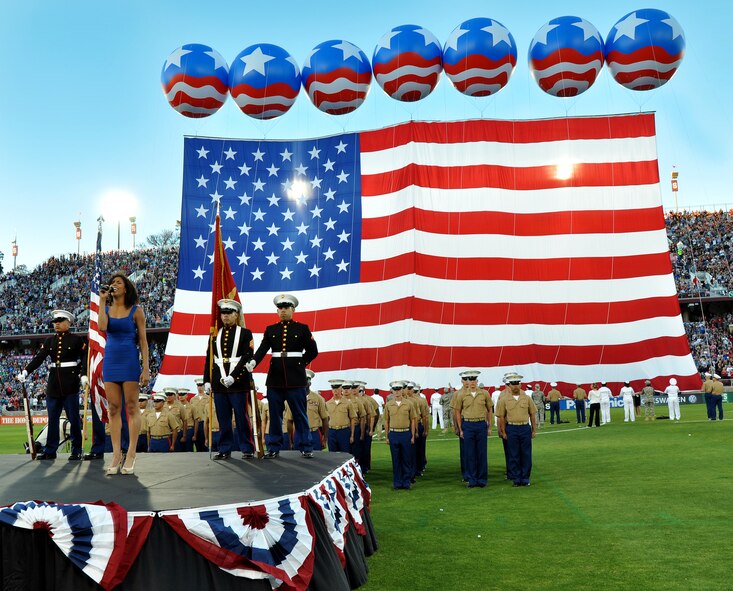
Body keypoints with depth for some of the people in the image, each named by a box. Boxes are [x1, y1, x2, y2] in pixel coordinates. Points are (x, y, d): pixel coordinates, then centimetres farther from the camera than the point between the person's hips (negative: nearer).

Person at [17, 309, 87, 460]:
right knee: (52, 418, 8)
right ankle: (50, 450, 16)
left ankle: (76, 451, 7)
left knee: (73, 418, 0)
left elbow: (85, 358, -7)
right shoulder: (49, 341, 12)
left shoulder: (77, 340, 0)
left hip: (70, 384, -4)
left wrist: (83, 374, -22)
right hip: (53, 384, 5)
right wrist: (25, 372, -9)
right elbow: (38, 358, 4)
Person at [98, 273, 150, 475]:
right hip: (110, 361, 4)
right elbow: (102, 327, -13)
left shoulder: (136, 310, 0)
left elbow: (143, 340, -2)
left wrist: (146, 368, -9)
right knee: (113, 409, 4)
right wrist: (102, 301, -7)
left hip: (130, 361, -4)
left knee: (131, 407, -1)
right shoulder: (107, 309, 9)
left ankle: (131, 455, 2)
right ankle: (116, 455, 8)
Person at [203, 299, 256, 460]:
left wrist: (233, 376, -16)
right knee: (223, 418, 7)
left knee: (242, 417, -1)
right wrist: (207, 380, 4)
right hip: (219, 383, 4)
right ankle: (224, 450, 14)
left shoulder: (245, 333, 2)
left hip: (239, 381, -4)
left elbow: (247, 357, -7)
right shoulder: (215, 336, 13)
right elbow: (209, 360, 13)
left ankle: (247, 449, 7)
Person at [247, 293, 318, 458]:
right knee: (275, 414, 6)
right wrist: (253, 362, -21)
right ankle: (274, 448, 14)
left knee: (300, 414, 0)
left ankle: (306, 448, 7)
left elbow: (313, 351, 5)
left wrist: (299, 363, 3)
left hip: (296, 378, -2)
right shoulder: (270, 330, 10)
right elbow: (263, 349, -4)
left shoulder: (302, 328, 4)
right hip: (275, 378, 3)